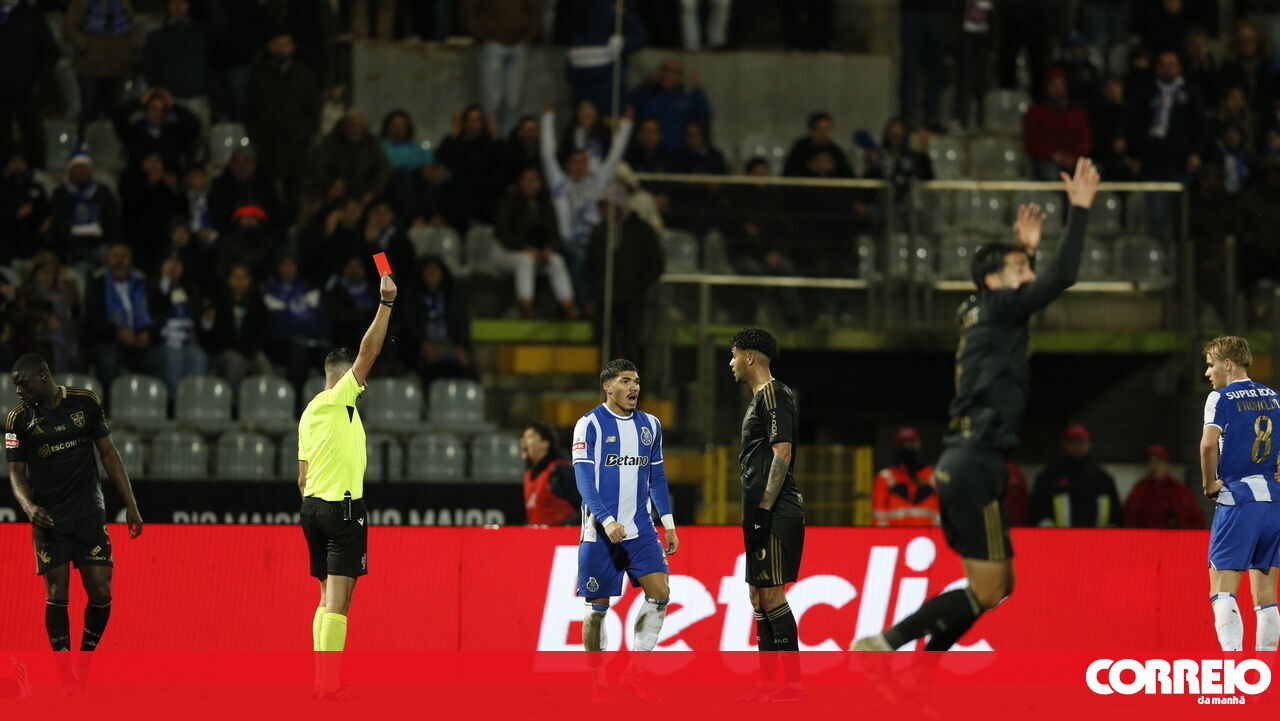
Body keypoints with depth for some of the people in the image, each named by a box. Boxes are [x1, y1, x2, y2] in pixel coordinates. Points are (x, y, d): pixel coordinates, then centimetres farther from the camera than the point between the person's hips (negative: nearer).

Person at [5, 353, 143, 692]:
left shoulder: (86, 402, 1)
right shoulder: (19, 419, -1)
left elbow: (108, 453, 7)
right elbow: (16, 471, 0)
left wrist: (130, 505, 4)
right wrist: (29, 506, -21)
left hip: (90, 512, 1)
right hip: (49, 518, -1)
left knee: (101, 593, -6)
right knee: (56, 594, -6)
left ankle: (85, 661, 14)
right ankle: (66, 676, 0)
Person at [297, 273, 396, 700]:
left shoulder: (310, 413, 16)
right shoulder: (339, 400, -7)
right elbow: (367, 353, -15)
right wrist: (386, 303, -13)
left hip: (313, 505, 9)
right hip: (343, 505, -9)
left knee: (328, 597, 12)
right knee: (338, 598, -9)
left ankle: (321, 681, 10)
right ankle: (329, 686, -13)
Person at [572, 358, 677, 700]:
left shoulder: (650, 425, 10)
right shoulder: (590, 424, -6)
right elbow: (584, 480, -12)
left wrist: (669, 524, 11)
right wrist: (606, 520, -23)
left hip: (641, 530, 5)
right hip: (600, 531, -5)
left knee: (660, 592, -8)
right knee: (598, 606, 0)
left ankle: (635, 672, 1)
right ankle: (597, 681, 12)